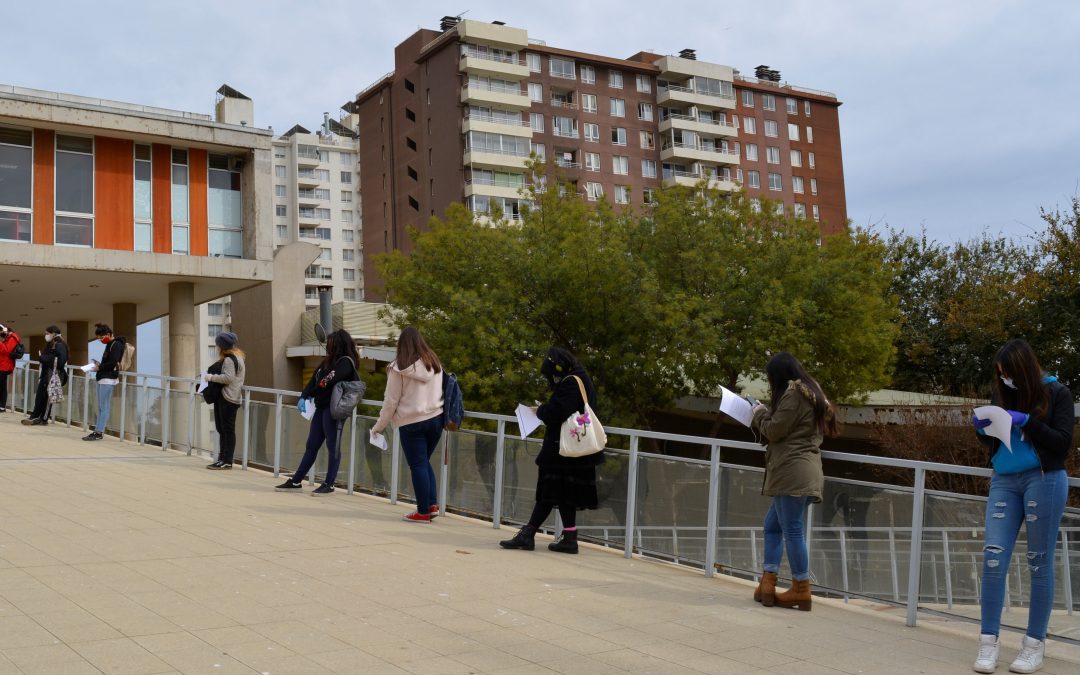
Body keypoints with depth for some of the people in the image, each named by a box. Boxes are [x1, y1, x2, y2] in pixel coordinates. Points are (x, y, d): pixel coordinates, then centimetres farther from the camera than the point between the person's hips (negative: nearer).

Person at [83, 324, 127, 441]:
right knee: (101, 407, 9)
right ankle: (98, 430, 11)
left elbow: (112, 363, -18)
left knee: (104, 407, -9)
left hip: (108, 379, -10)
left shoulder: (117, 345, -10)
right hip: (102, 378, 10)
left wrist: (99, 367, -9)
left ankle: (99, 432, -9)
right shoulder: (110, 345, 18)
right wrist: (100, 364, 5)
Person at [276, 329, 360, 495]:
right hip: (321, 407, 8)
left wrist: (310, 394, -5)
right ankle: (296, 481, 16)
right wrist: (304, 397, -4)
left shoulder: (346, 362, -9)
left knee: (333, 447, 0)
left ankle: (329, 484, 7)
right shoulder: (328, 361, 17)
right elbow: (314, 379, 10)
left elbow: (328, 381, -17)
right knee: (311, 446, 11)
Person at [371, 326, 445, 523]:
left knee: (418, 465, 3)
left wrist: (379, 426, 6)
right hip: (435, 419, 5)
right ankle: (433, 504, 11)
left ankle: (423, 512, 5)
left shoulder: (399, 368, -7)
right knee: (425, 462, 19)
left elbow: (391, 400, -4)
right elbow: (440, 392, 9)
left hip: (411, 423, -4)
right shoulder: (435, 363, 5)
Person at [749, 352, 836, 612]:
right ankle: (768, 584, 10)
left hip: (792, 472, -11)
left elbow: (774, 431, -10)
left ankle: (801, 591, -1)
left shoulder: (793, 393, -9)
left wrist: (760, 413, 7)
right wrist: (765, 415, 17)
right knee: (772, 525, 13)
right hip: (800, 472, 11)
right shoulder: (810, 393, 22)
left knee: (792, 530, -6)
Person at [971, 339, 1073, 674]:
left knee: (1039, 564, 3)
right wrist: (983, 428, -4)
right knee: (993, 559, -5)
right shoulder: (1002, 394, 9)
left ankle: (1035, 644, 11)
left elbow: (1063, 442, -7)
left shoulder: (1057, 393, -2)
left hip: (1044, 481, -3)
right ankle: (988, 642, -1)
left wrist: (1027, 421, -18)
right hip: (1004, 482, 4)